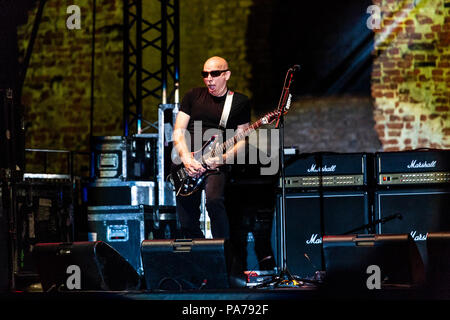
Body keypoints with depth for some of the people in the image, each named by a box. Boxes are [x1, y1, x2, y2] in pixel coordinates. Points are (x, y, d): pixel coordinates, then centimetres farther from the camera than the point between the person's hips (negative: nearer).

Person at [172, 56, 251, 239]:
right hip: (187, 164, 3)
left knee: (214, 200, -31)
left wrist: (224, 157, -17)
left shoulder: (240, 102, 5)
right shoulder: (193, 96, 11)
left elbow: (242, 140, 3)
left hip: (216, 164, -3)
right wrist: (187, 159, -11)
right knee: (187, 226, -1)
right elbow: (178, 131, 5)